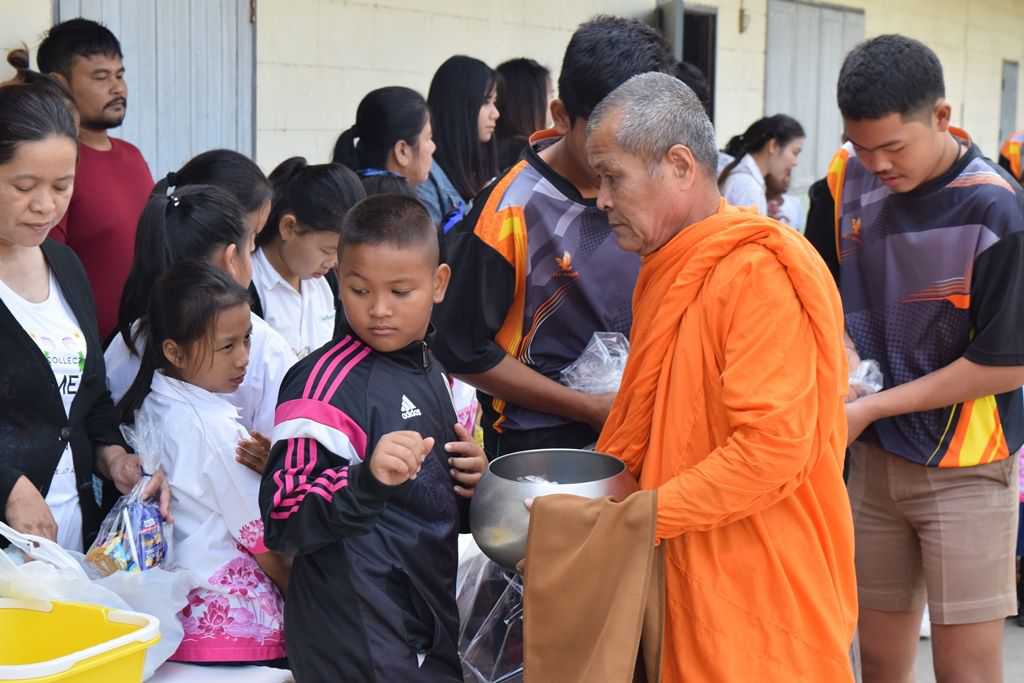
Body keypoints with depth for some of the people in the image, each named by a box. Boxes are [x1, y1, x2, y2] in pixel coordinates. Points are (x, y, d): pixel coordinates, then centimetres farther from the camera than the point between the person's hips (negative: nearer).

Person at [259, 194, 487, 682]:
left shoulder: (429, 369, 8)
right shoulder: (325, 381, -16)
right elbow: (283, 523, -22)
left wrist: (471, 482, 2)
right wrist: (369, 480, -36)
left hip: (429, 622, 8)